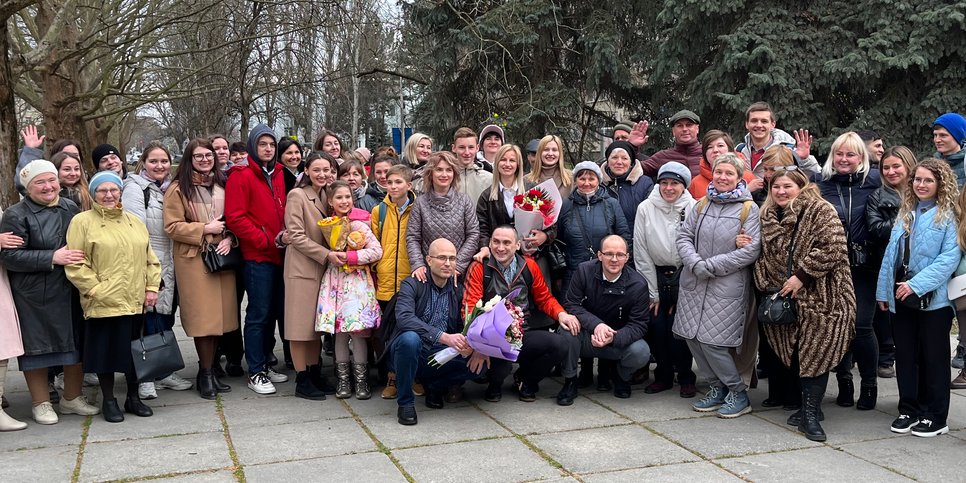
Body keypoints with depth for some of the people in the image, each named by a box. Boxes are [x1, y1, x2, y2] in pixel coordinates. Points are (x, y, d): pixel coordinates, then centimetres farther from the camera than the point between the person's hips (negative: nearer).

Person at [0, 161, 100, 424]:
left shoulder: (71, 208, 9)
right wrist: (52, 258, -20)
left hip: (72, 291, 5)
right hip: (34, 296, -4)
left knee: (77, 344, 10)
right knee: (37, 347, 4)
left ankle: (72, 398, 26)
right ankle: (41, 403, 20)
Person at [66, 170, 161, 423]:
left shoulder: (134, 222, 14)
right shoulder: (82, 222, -1)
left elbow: (150, 259, 15)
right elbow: (75, 264, -7)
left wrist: (152, 287, 5)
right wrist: (96, 289, -13)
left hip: (136, 302, 4)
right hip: (103, 304, -4)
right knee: (107, 350, 5)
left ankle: (133, 397, 26)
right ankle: (108, 401, 20)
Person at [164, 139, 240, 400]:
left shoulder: (222, 185, 13)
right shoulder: (178, 189, -3)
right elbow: (172, 226, -9)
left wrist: (229, 238, -2)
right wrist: (206, 228, -13)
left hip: (222, 257, 5)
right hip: (194, 259, -5)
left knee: (220, 314, 6)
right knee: (203, 317, -4)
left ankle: (211, 369, 18)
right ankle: (205, 374, 8)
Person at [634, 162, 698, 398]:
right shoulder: (646, 208, -4)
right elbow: (641, 252, -3)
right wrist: (652, 292, -3)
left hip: (684, 277, -2)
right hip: (655, 275, 2)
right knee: (656, 328, -1)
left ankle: (686, 377, 14)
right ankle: (663, 375, 19)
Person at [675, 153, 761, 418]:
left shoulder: (749, 209, -5)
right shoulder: (702, 206, 11)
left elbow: (751, 249, -13)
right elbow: (684, 237, 8)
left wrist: (712, 266, -15)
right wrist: (695, 263, -11)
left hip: (728, 287, -6)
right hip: (694, 284, 6)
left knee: (712, 341, -9)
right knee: (693, 337, 7)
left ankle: (738, 393, 12)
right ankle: (718, 387, 26)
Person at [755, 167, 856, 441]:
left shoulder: (821, 211, -8)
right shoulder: (767, 217, 12)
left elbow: (831, 248, -19)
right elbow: (762, 254, 19)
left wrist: (801, 276, -19)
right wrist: (765, 284, 4)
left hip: (818, 298, -6)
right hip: (783, 301, 6)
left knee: (814, 354, -6)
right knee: (794, 355, 10)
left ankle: (811, 416, 0)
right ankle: (808, 408, 23)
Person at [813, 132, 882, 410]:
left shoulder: (873, 181, 1)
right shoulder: (819, 181, 4)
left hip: (862, 266, -1)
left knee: (861, 325, -4)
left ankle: (869, 384, 15)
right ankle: (844, 380, 24)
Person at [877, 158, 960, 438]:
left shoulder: (948, 216, -5)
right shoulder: (905, 214, 13)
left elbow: (950, 257, -14)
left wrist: (916, 284, -20)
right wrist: (884, 290, 9)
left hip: (934, 298, -5)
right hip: (901, 298, 5)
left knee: (934, 359, 4)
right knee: (905, 356, 11)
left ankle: (935, 417, 14)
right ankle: (909, 410, 23)